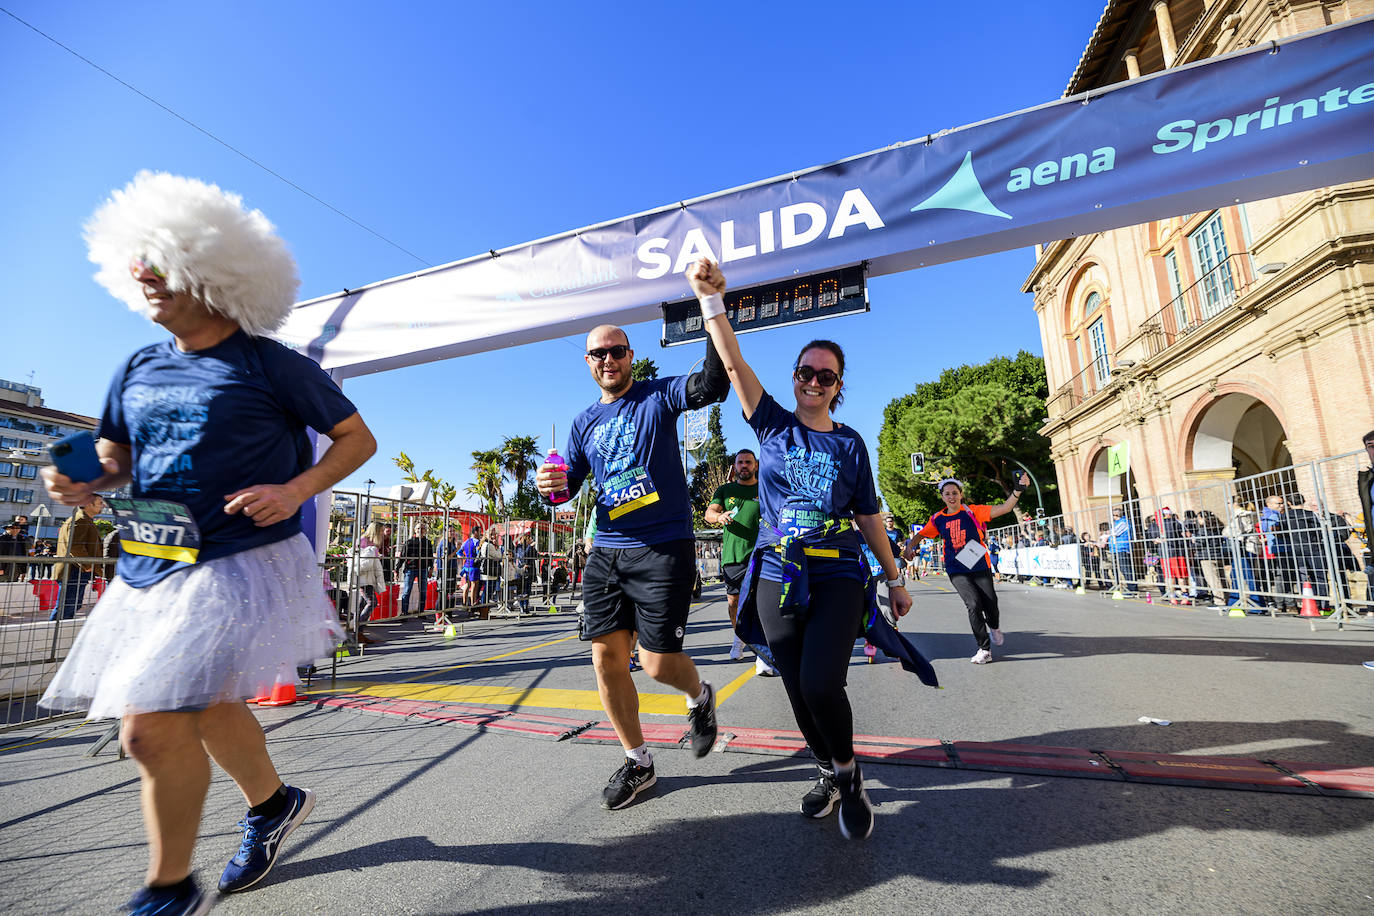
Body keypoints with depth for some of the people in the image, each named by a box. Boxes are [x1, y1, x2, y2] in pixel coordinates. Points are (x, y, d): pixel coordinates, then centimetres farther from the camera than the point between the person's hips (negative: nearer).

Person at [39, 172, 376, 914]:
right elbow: (114, 456, 21)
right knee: (205, 709, 19)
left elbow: (358, 439, -4)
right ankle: (273, 802, 44)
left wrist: (295, 491, -17)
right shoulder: (136, 371, 12)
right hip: (148, 567, 7)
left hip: (241, 563, -7)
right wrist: (85, 482, -1)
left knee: (152, 727, -9)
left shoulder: (270, 366, -7)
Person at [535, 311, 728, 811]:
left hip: (663, 549, -5)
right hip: (606, 553, 5)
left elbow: (713, 384, -18)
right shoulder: (585, 422, 14)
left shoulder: (659, 396, 0)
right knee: (606, 659, 5)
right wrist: (553, 483, -10)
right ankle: (638, 762, 27)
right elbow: (569, 483, 14)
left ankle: (700, 695, 33)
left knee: (657, 662, -5)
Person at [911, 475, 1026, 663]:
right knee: (974, 604, -17)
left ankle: (994, 627, 37)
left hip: (980, 568, -1)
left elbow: (1004, 508, -12)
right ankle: (984, 649, -4)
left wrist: (1018, 490, -26)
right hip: (957, 571, 1)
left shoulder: (973, 511, -4)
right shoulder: (938, 519, 4)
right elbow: (921, 534, 14)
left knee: (990, 607, -2)